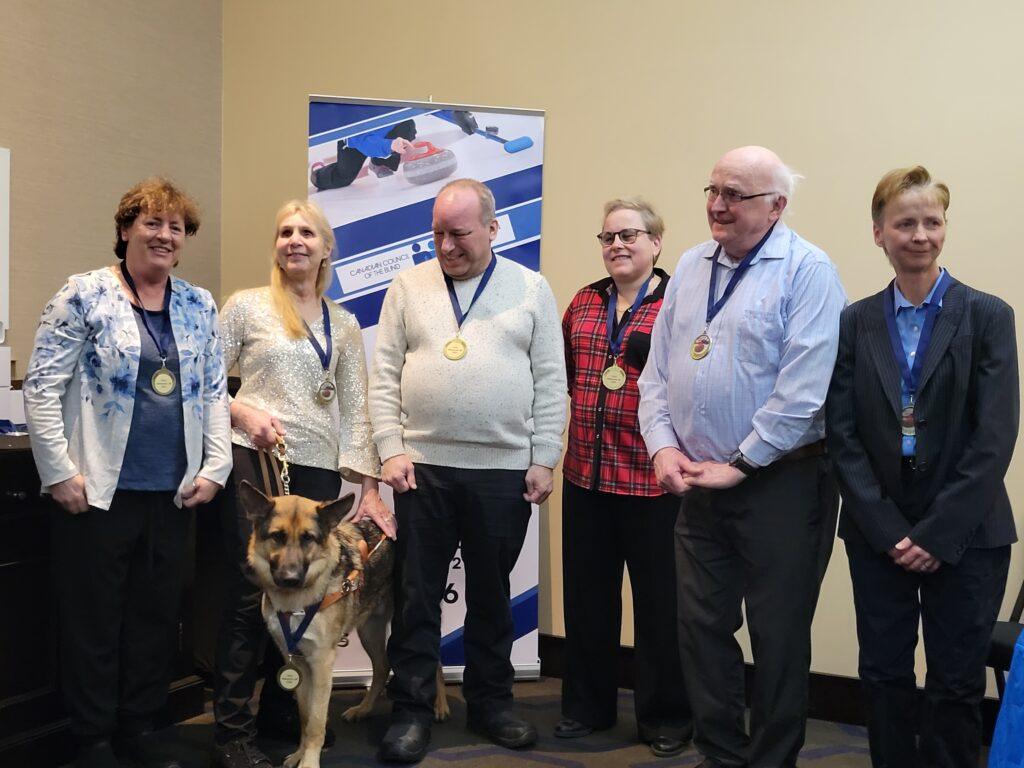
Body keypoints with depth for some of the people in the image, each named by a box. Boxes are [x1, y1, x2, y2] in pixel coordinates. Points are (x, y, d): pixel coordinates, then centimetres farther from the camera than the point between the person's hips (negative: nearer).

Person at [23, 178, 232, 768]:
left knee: (159, 614, 11)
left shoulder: (199, 305, 10)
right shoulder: (86, 295, -4)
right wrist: (59, 472, -11)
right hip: (99, 490, -4)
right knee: (95, 617, 5)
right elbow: (42, 386, -6)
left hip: (173, 492, 4)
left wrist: (214, 468, 3)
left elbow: (214, 392, 12)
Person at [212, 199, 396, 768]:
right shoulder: (247, 306, 4)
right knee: (252, 593, -5)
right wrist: (242, 411, -14)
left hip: (318, 468, 4)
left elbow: (356, 407, 11)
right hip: (254, 461, -3)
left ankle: (280, 710, 24)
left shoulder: (344, 325, 14)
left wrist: (367, 486, 5)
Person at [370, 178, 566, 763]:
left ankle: (492, 701, 28)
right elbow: (385, 376, 5)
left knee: (492, 593, 12)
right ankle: (412, 710, 18)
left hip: (505, 470, 0)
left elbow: (551, 383, 2)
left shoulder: (531, 289, 4)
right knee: (417, 594, 6)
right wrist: (391, 449, -4)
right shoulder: (409, 287, 6)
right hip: (423, 466, 1)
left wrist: (545, 460, -2)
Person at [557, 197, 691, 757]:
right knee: (586, 595, 14)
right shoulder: (584, 302, 11)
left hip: (651, 478, -5)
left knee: (658, 599, 7)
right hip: (585, 474, 5)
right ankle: (587, 705, 32)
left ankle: (664, 716, 25)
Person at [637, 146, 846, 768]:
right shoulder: (692, 267, 10)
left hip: (781, 483, -6)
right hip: (699, 484, 6)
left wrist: (738, 466, -15)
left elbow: (802, 390, -18)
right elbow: (658, 371, 11)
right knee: (702, 625, 13)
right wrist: (663, 445, -3)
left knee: (779, 639, 6)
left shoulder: (807, 271, -10)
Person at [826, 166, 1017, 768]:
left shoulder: (988, 316, -3)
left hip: (965, 535, -2)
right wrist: (887, 529, -9)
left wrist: (940, 532, -13)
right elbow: (842, 433, -1)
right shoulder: (856, 322, 3)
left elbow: (995, 438, -9)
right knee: (885, 675, 10)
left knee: (957, 684, 7)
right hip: (877, 532, 2)